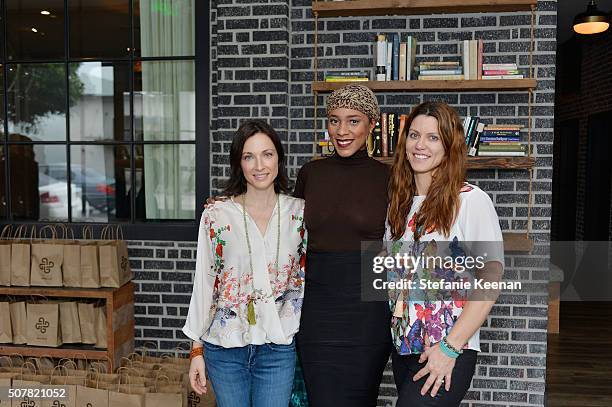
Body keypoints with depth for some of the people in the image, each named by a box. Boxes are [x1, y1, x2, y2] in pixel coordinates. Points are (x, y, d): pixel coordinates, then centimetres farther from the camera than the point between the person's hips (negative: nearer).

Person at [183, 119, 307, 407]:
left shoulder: (299, 211, -3)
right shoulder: (216, 215, -7)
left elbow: (306, 277, 7)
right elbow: (203, 282, -1)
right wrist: (197, 349, 1)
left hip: (278, 347, 1)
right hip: (224, 347, 0)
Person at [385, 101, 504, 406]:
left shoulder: (471, 200, -10)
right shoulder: (398, 203, 7)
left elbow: (489, 281, -14)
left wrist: (450, 347, -16)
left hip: (449, 352, -5)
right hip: (402, 347, 6)